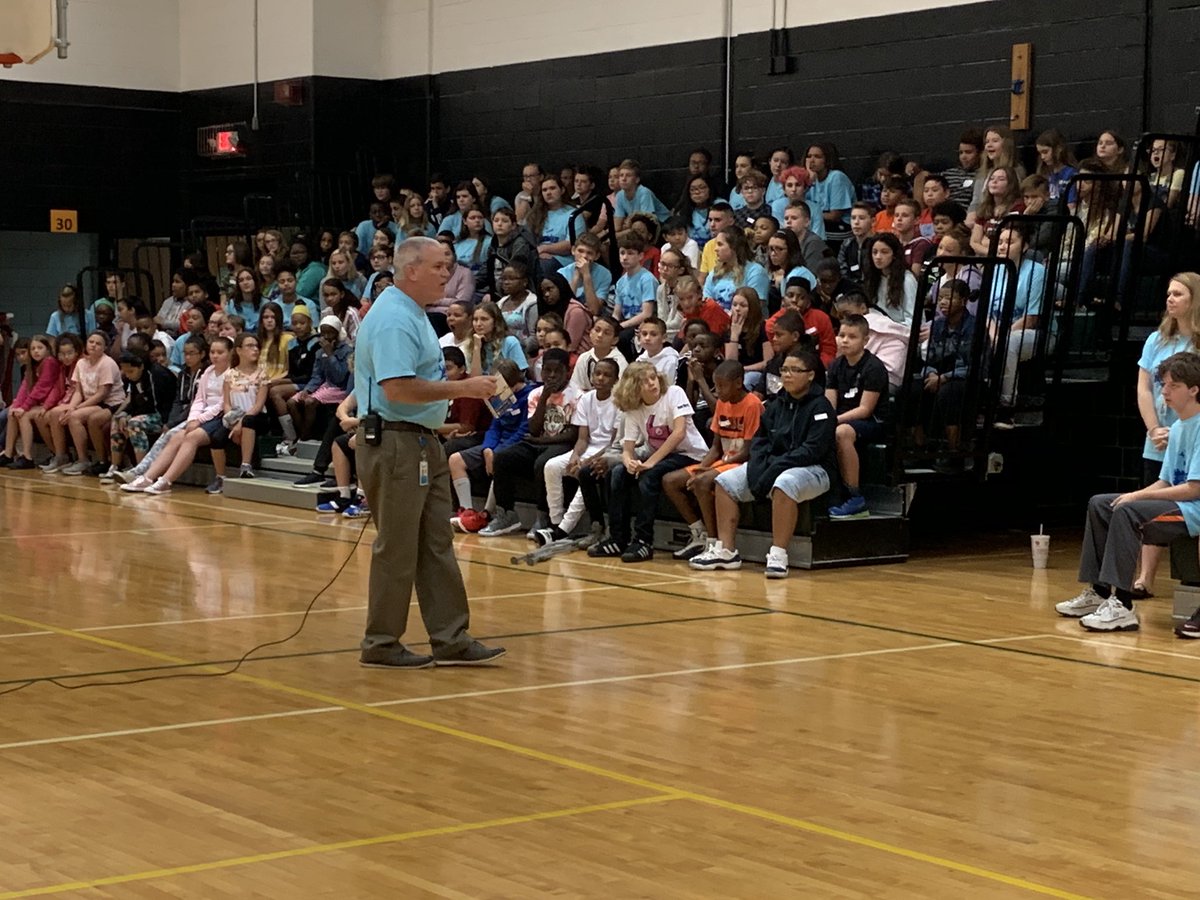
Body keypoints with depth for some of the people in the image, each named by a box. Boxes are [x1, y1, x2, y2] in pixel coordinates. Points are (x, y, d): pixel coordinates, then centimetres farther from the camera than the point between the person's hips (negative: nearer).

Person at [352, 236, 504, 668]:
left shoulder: (414, 314, 15)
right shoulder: (394, 319, -18)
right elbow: (397, 388, -28)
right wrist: (463, 388, -23)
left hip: (422, 443, 10)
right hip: (394, 444, -10)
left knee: (437, 546, 11)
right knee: (397, 549, -2)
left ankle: (450, 639, 15)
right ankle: (381, 644, 9)